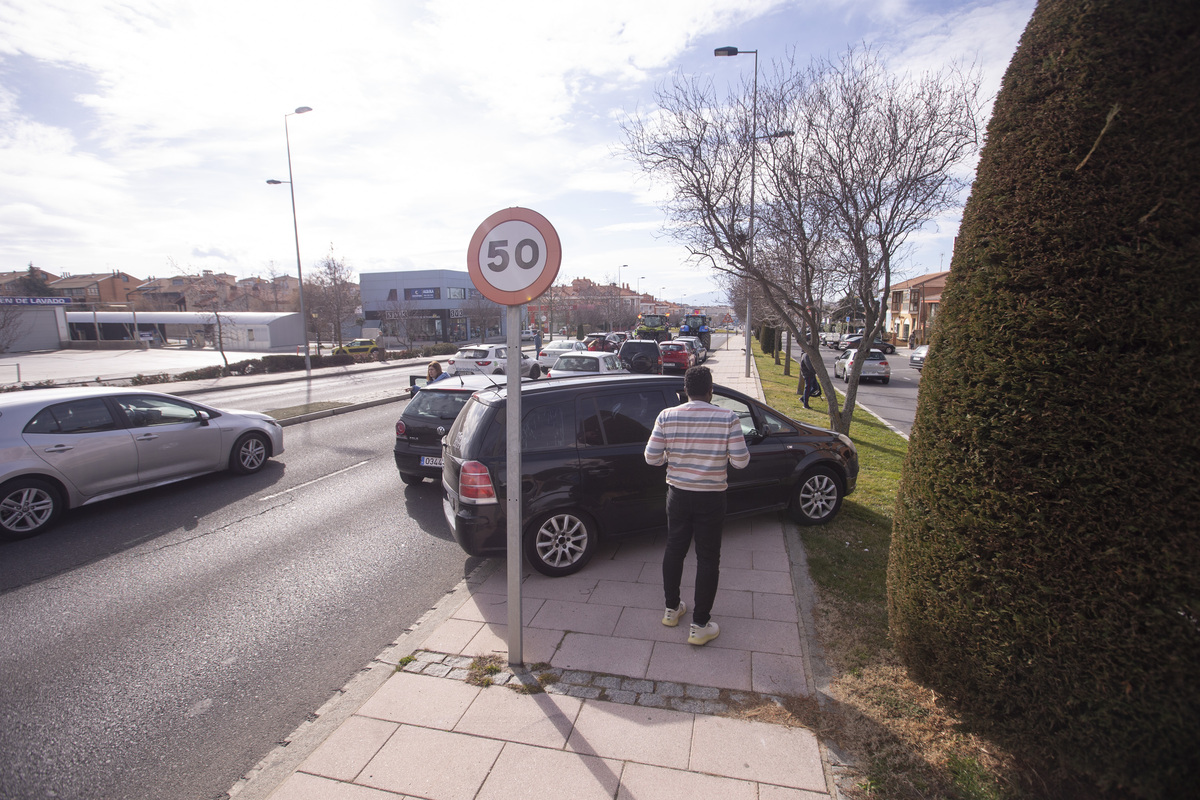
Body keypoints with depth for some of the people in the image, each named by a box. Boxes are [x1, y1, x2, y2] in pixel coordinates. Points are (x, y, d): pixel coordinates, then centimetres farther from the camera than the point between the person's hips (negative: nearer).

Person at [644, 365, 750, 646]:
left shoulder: (667, 417, -9)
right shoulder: (727, 418, -14)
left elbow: (652, 457, -7)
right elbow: (741, 461, -12)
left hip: (678, 494, 2)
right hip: (711, 497, -2)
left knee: (674, 550, 19)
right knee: (708, 559, 10)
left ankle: (672, 609, 36)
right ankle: (700, 625, 19)